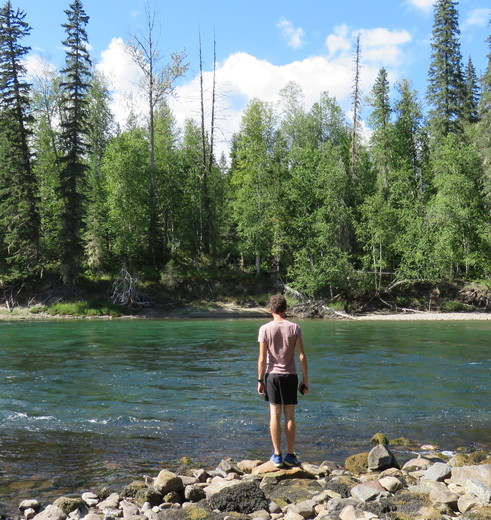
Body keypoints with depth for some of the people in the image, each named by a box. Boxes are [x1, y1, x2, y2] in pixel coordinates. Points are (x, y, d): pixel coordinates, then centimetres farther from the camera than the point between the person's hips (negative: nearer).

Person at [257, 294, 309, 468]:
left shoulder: (265, 329, -5)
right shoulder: (294, 328, -1)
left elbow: (262, 358, -6)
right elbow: (302, 356, -4)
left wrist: (260, 380, 1)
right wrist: (305, 380, 3)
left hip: (272, 375, -1)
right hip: (290, 375, 1)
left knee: (275, 414, 5)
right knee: (290, 415, 7)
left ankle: (277, 455, 7)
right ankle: (290, 455, 11)